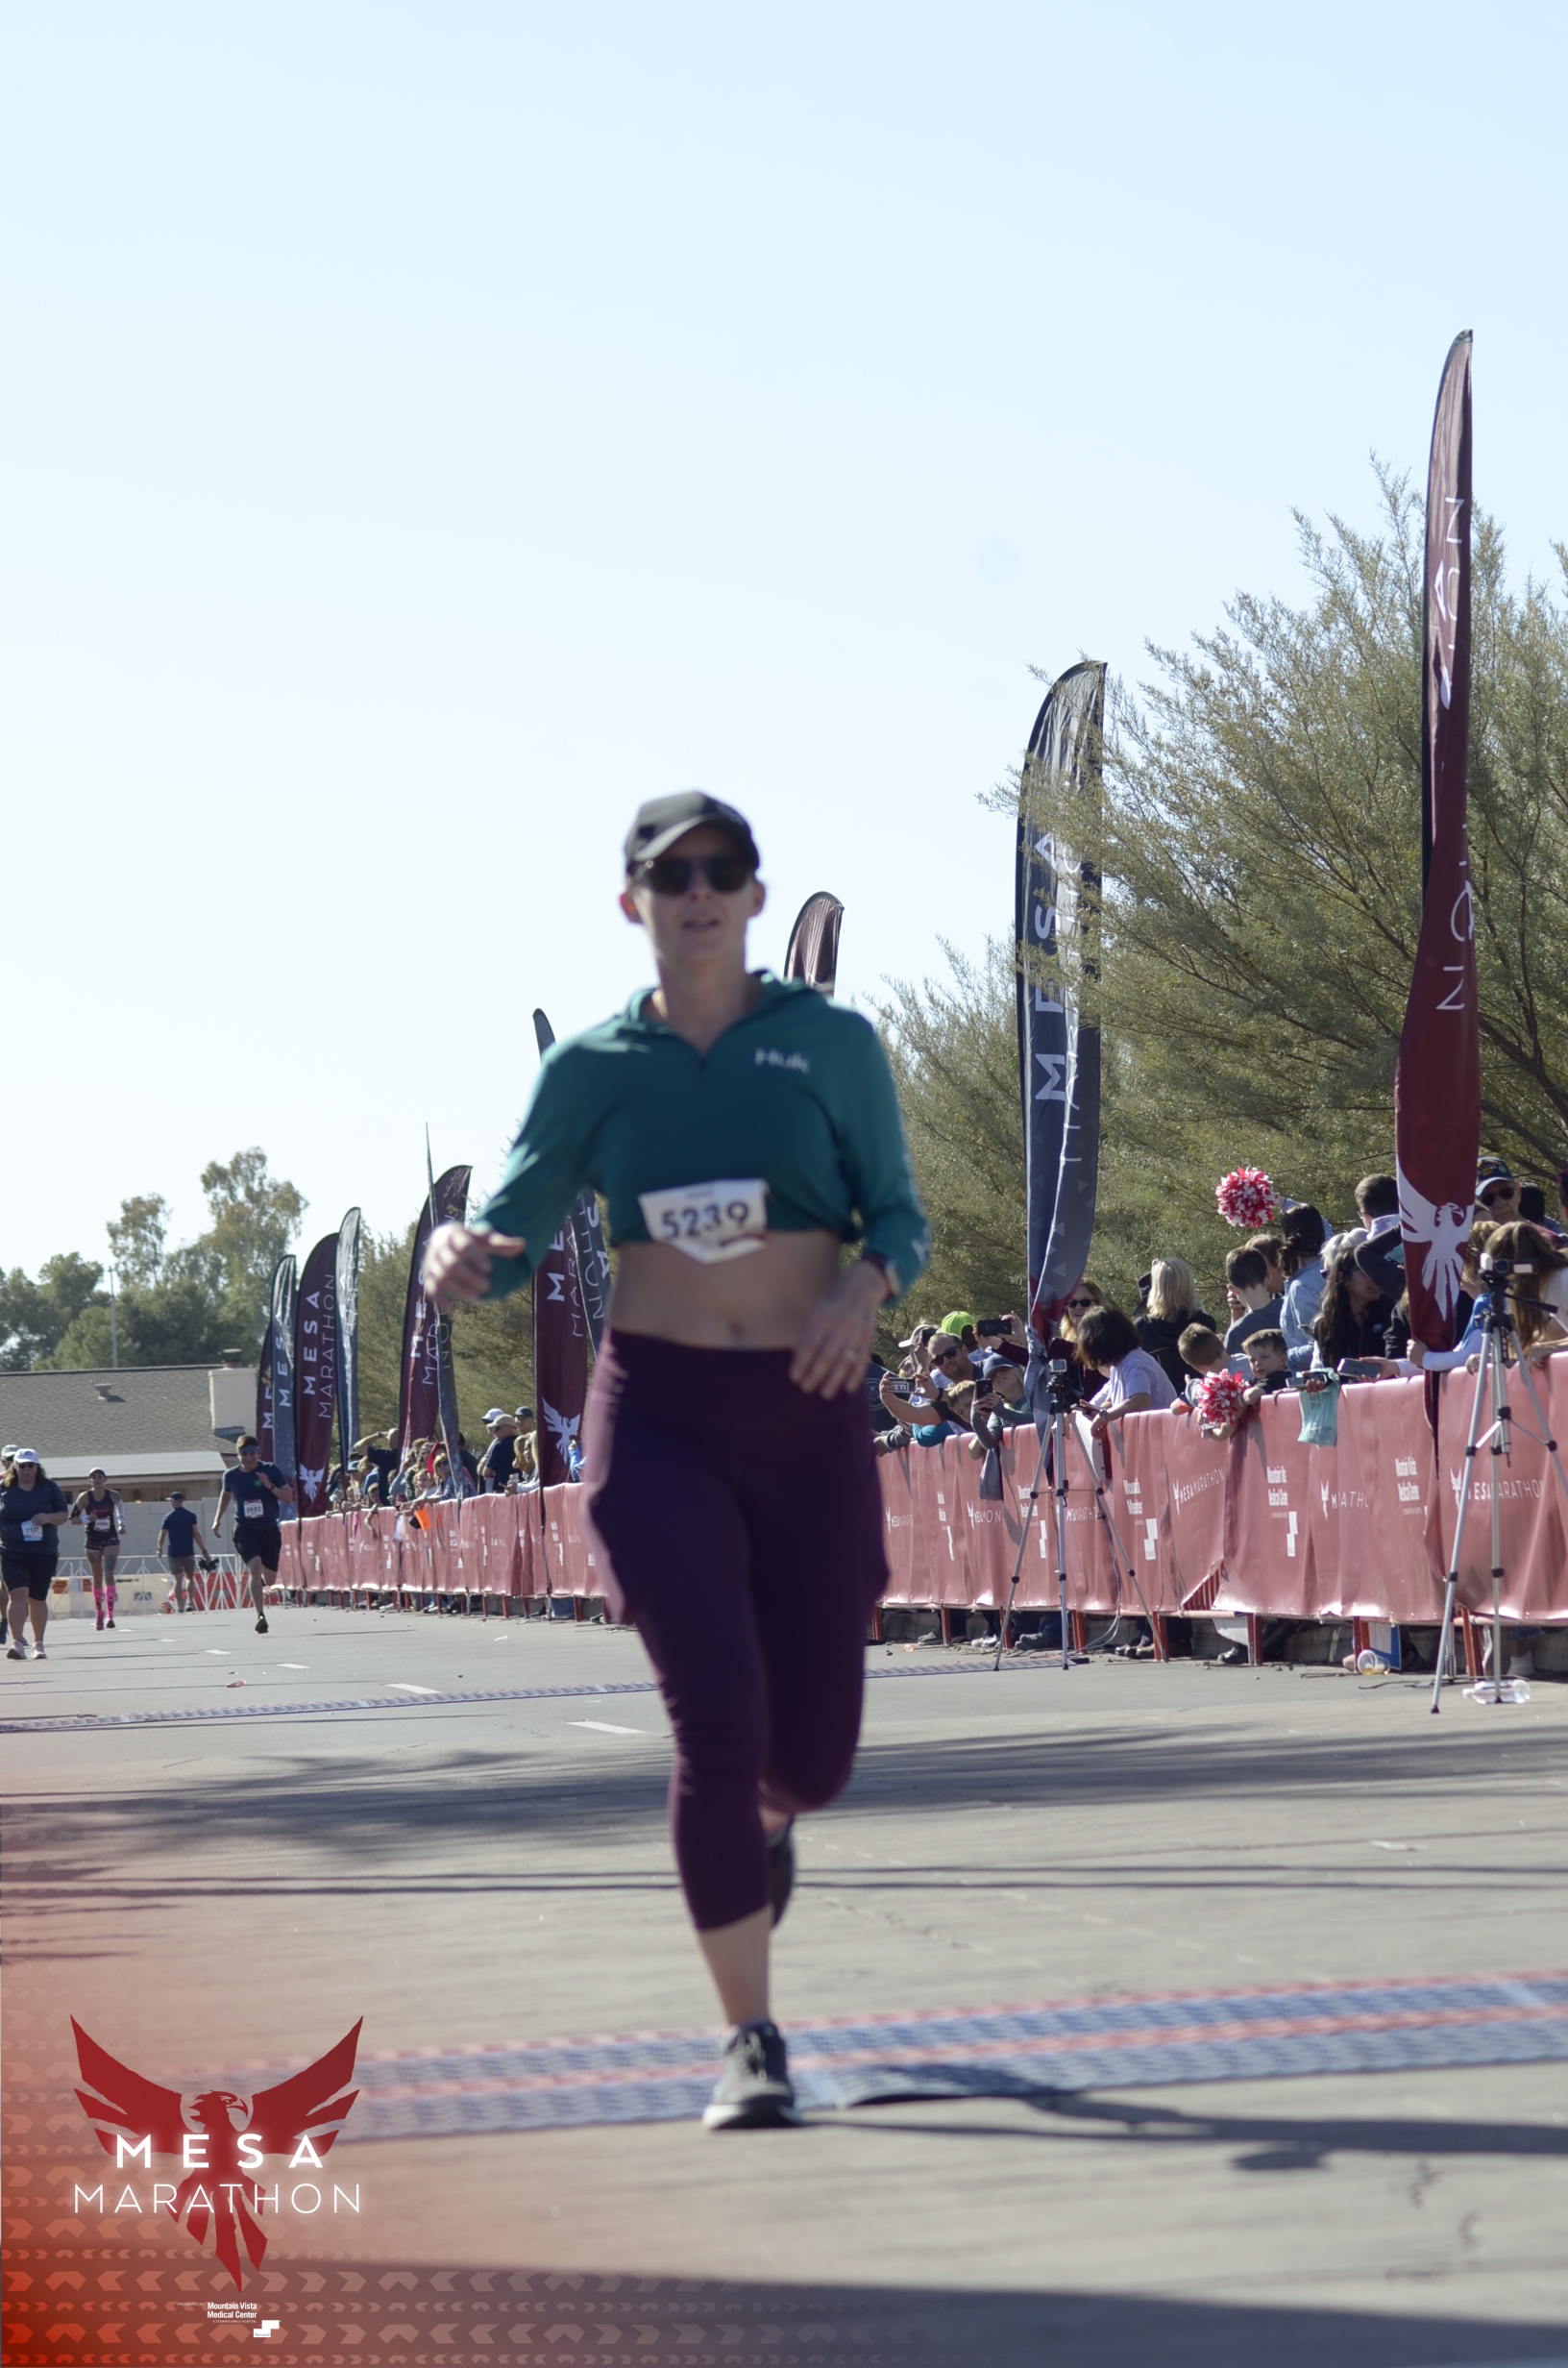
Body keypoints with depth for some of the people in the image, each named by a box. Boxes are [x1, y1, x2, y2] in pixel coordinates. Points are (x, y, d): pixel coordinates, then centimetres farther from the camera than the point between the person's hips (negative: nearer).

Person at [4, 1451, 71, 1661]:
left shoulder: (48, 1488, 5)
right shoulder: (5, 1489, 5)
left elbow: (64, 1514, 3)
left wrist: (48, 1518, -17)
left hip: (44, 1553, 1)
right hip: (12, 1553, -1)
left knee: (38, 1599, 7)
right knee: (18, 1594, -16)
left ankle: (38, 1644, 21)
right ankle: (17, 1642, -20)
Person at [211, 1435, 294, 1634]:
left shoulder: (271, 1471, -4)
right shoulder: (231, 1476, 2)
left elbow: (289, 1497, -6)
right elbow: (226, 1495, 25)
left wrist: (270, 1486, -21)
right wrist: (217, 1520, 20)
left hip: (269, 1528, 1)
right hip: (245, 1530, -1)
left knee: (270, 1576, 10)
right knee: (255, 1566, -24)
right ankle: (260, 1616, -29)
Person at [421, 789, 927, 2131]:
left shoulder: (833, 1044, 2)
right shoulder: (591, 1068, 3)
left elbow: (902, 1220, 6)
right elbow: (514, 1234, 2)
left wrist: (868, 1283, -17)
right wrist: (463, 1255, -21)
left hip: (809, 1414, 1)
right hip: (659, 1414, -1)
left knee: (813, 1752, 5)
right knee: (717, 1717, -13)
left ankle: (763, 1821, 46)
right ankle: (753, 2043, -2)